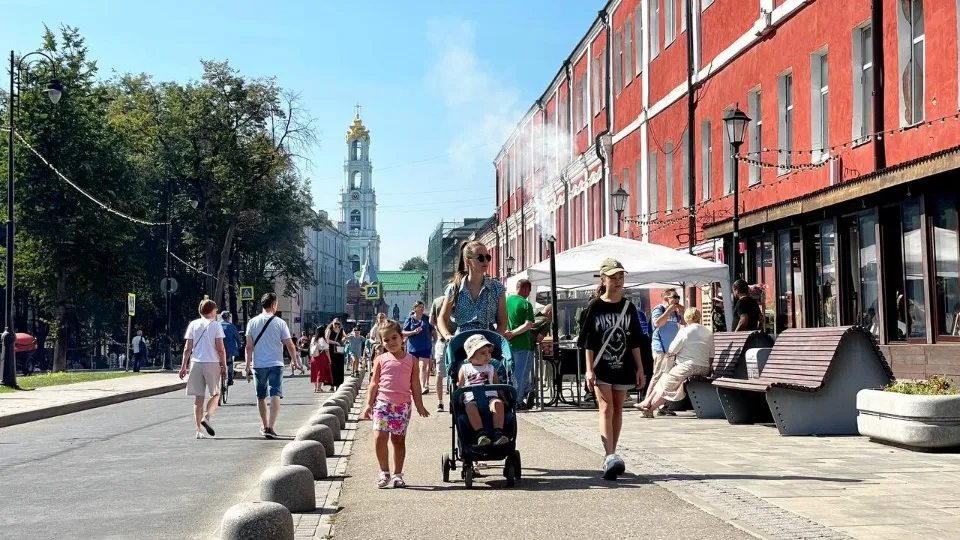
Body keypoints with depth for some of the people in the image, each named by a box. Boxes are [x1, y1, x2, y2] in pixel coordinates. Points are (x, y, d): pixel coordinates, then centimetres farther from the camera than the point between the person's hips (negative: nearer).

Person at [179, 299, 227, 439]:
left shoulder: (193, 324, 7)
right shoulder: (216, 325, -2)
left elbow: (187, 348, 3)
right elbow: (220, 348, -7)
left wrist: (183, 366, 8)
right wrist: (224, 366, 1)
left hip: (196, 363, 3)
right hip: (212, 363, -3)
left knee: (198, 397, 7)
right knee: (215, 394, 12)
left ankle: (199, 430, 5)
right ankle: (206, 417, -13)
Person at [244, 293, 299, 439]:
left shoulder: (252, 322, 2)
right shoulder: (280, 323, -4)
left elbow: (249, 346, 0)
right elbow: (290, 346, -3)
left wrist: (247, 365, 4)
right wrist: (294, 360, 12)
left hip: (258, 365, 3)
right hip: (275, 364, -3)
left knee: (261, 396, 17)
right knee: (275, 395, -6)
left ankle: (264, 426, 30)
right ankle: (270, 427, -20)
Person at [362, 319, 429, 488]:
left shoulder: (411, 360, 6)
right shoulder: (381, 360, 5)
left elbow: (415, 385, 8)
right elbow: (374, 383, 6)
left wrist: (419, 405, 3)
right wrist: (368, 403, -1)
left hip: (402, 405, 0)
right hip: (382, 403, 0)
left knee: (398, 440, 6)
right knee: (379, 437, -10)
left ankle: (397, 474, 15)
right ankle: (384, 471, 6)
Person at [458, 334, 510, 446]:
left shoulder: (491, 368, 25)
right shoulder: (465, 368, 20)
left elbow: (497, 385, 21)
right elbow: (459, 386, 16)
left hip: (490, 396, 1)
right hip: (471, 399, -1)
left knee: (498, 403, -35)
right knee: (470, 407, -38)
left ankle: (498, 434, -41)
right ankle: (481, 434, -45)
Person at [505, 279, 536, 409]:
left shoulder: (505, 301, 6)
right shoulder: (525, 304, -10)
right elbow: (529, 324, -19)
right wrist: (513, 333, -19)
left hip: (507, 343, 5)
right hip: (521, 344, -5)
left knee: (510, 372, 15)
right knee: (520, 373, 2)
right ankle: (517, 401, 3)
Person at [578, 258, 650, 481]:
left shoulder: (629, 308, 7)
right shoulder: (595, 307, -3)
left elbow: (635, 342, 9)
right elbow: (588, 342, -4)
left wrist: (639, 369, 6)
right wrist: (589, 369, -11)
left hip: (623, 366, 4)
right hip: (601, 367, -4)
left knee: (617, 410, 9)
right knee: (606, 408, -13)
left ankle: (611, 456, 19)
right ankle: (610, 457, -23)